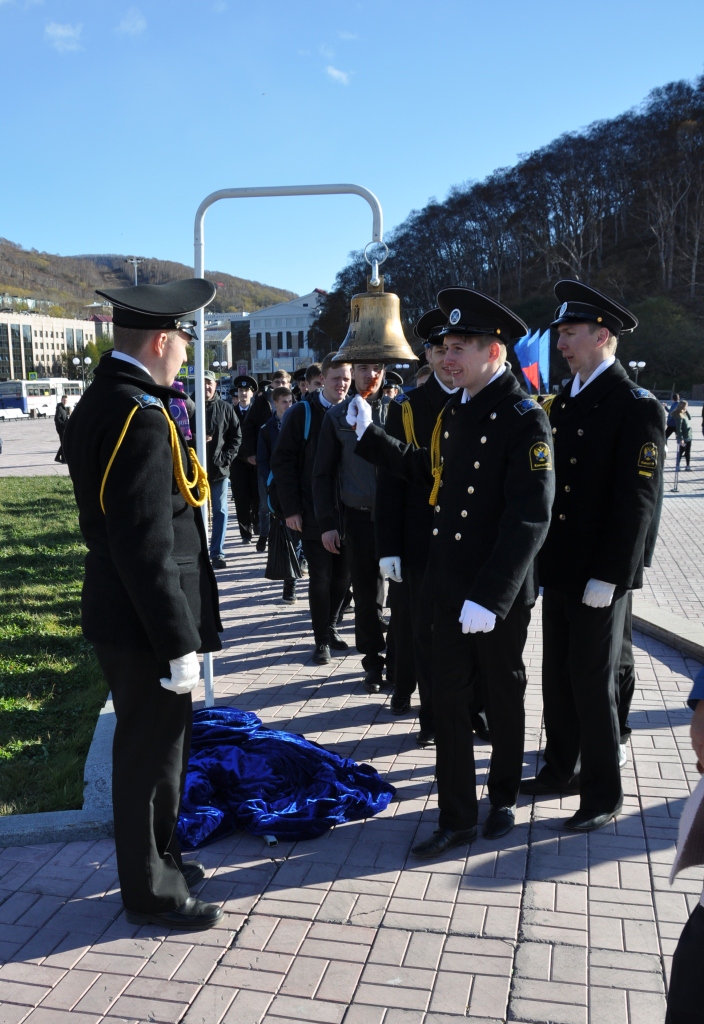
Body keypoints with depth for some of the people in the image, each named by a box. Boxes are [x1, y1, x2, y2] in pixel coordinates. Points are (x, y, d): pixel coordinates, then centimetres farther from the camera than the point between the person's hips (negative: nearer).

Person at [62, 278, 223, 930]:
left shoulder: (98, 401, 8)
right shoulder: (140, 418, -24)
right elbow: (149, 551, -26)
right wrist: (179, 646, -20)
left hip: (116, 613, 10)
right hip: (143, 626, -10)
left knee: (151, 746, 24)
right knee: (152, 753, 7)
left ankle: (156, 856, 43)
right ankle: (151, 893, 27)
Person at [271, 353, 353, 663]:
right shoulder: (303, 413, -3)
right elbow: (283, 462, -5)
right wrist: (291, 509, -10)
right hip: (313, 514, -3)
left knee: (342, 576, 9)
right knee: (320, 578, 1)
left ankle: (330, 627, 30)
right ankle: (321, 639, 16)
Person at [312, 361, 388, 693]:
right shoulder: (337, 416, 3)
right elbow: (323, 474, 4)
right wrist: (327, 523, -2)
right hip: (358, 517, 0)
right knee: (367, 594, 7)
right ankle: (374, 662, 20)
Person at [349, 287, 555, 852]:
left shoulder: (524, 418, -15)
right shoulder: (455, 412, 9)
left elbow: (530, 516, -21)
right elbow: (429, 471, 22)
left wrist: (490, 596, -25)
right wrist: (369, 436, 18)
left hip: (500, 594, -6)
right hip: (449, 588, 6)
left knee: (503, 698, 14)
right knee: (448, 698, 9)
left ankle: (503, 799, 36)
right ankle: (458, 820, 22)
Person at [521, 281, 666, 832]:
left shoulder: (637, 407, -12)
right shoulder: (563, 401, 11)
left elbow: (637, 501, -16)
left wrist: (606, 576, -19)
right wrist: (541, 556, 10)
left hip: (600, 574, -7)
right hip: (557, 567, 7)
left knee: (593, 681, 1)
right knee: (558, 674, 15)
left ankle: (604, 792, 18)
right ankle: (563, 768, 32)